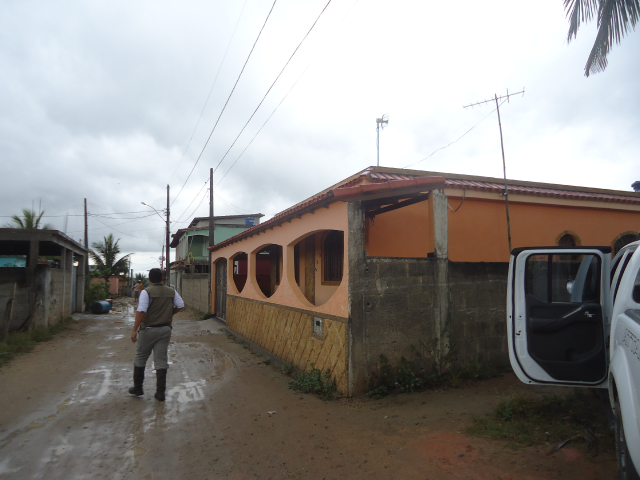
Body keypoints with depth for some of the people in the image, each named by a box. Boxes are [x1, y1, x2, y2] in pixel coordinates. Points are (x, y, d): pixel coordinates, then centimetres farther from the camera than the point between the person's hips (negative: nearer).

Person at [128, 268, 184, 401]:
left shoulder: (146, 292, -12)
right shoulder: (171, 292, 2)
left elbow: (141, 311, -21)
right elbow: (180, 306, 3)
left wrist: (135, 330, -19)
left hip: (148, 329, -3)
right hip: (165, 329, 3)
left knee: (140, 359, 17)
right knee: (161, 361, 7)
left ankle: (138, 388, 29)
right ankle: (160, 393, 7)